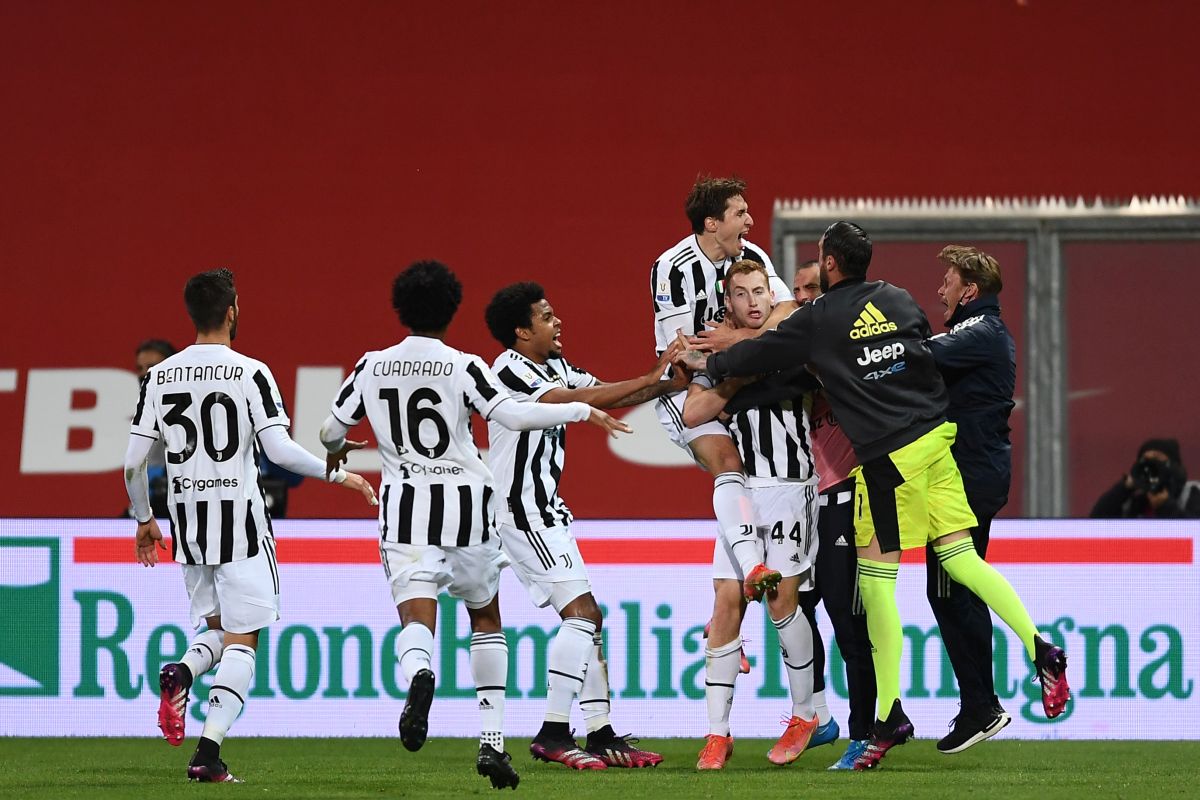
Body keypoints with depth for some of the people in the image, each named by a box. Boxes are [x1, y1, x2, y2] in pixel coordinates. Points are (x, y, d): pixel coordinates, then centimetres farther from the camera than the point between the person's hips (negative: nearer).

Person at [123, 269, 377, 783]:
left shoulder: (158, 377, 4)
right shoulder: (249, 373, -9)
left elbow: (133, 463, 3)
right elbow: (279, 450, -15)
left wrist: (144, 519, 18)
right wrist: (338, 474, -2)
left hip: (187, 519, 4)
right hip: (239, 518, -4)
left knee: (218, 626, 22)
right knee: (242, 641, 1)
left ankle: (180, 673, -11)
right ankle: (209, 753, -11)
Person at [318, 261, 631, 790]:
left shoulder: (372, 368, 5)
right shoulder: (463, 367, -5)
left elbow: (331, 431, 15)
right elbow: (514, 415, -17)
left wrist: (334, 451, 39)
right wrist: (582, 410, -6)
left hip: (404, 508, 1)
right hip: (466, 507, -1)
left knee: (416, 618, -9)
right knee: (485, 618, 19)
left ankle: (418, 673, -48)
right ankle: (492, 742, 16)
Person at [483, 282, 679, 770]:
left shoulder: (554, 367, 14)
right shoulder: (511, 370, -15)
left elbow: (607, 395, 10)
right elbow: (580, 400, -24)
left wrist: (667, 383, -4)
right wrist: (650, 380, -20)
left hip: (545, 510, 10)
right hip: (520, 511, -10)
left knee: (588, 618, 9)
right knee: (580, 611, -16)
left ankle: (601, 734, 11)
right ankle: (553, 734, -16)